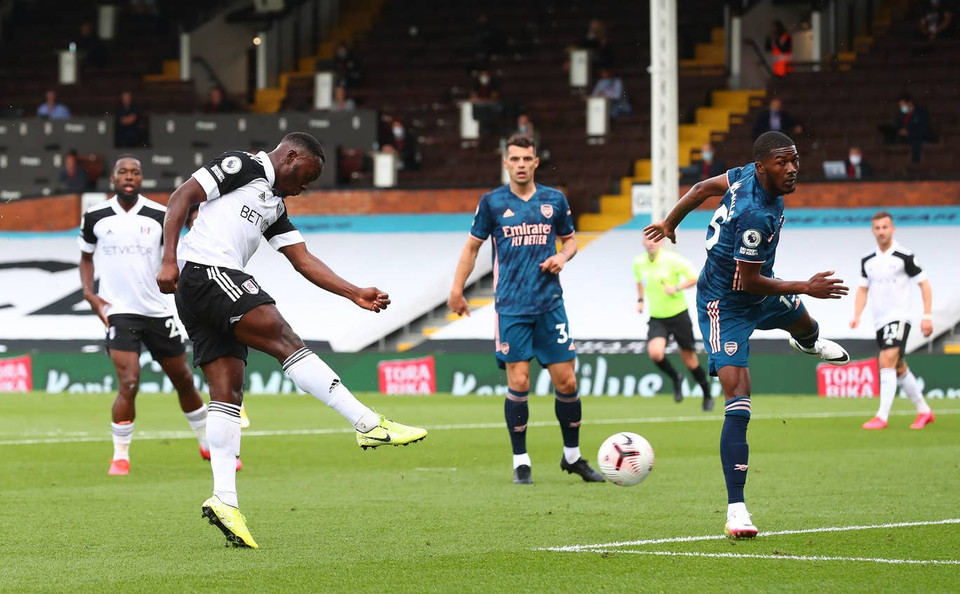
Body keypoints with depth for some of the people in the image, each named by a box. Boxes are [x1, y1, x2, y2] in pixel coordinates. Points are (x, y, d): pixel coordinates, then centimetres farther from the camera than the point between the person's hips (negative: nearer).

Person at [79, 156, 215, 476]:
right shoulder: (95, 217, 2)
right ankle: (120, 456, -4)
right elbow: (86, 256, 17)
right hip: (118, 311, -2)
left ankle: (208, 445, 29)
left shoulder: (160, 215, -1)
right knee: (128, 383, -18)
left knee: (184, 381, 11)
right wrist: (89, 293, 2)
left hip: (158, 311, 2)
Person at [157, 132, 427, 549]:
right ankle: (369, 425, -21)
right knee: (286, 342, -16)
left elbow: (304, 261, 23)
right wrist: (169, 261, -16)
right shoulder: (241, 166, 2)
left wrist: (355, 294, 13)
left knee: (227, 394, 2)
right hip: (204, 271, -10)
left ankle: (224, 500, -5)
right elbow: (180, 199, -6)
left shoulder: (275, 206, 27)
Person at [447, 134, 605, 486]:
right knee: (518, 383, -7)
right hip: (511, 308, -2)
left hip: (550, 304, 2)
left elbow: (569, 239, 20)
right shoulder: (492, 202, 2)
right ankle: (521, 462, 5)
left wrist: (563, 256, -3)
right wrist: (457, 290, 5)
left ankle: (572, 456, 18)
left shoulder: (555, 201, 6)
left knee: (566, 381, 1)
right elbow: (473, 246, 10)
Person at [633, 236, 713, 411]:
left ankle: (707, 395, 26)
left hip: (678, 315, -3)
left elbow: (694, 278, -8)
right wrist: (640, 300, 10)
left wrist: (676, 288, -23)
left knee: (690, 360, 5)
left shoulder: (672, 260, -14)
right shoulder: (638, 263, -1)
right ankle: (674, 378, 7)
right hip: (656, 318, 3)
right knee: (655, 353, -23)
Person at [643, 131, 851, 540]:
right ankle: (736, 510, -20)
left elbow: (704, 188, 4)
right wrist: (805, 288, -20)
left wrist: (669, 223, 20)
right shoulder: (756, 214, -37)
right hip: (726, 307, -10)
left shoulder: (749, 175, -12)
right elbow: (749, 281, -29)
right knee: (738, 407, -19)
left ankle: (808, 342, 82)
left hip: (758, 291, 10)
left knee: (802, 321, 40)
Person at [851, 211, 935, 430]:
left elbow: (924, 283, -3)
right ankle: (924, 411, 27)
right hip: (880, 321, 7)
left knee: (887, 362, -21)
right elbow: (863, 289, 16)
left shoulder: (904, 257, -7)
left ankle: (882, 417, -25)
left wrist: (927, 316, -8)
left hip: (899, 317, -7)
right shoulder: (867, 261, 9)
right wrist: (857, 315, 1)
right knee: (899, 369, 13)